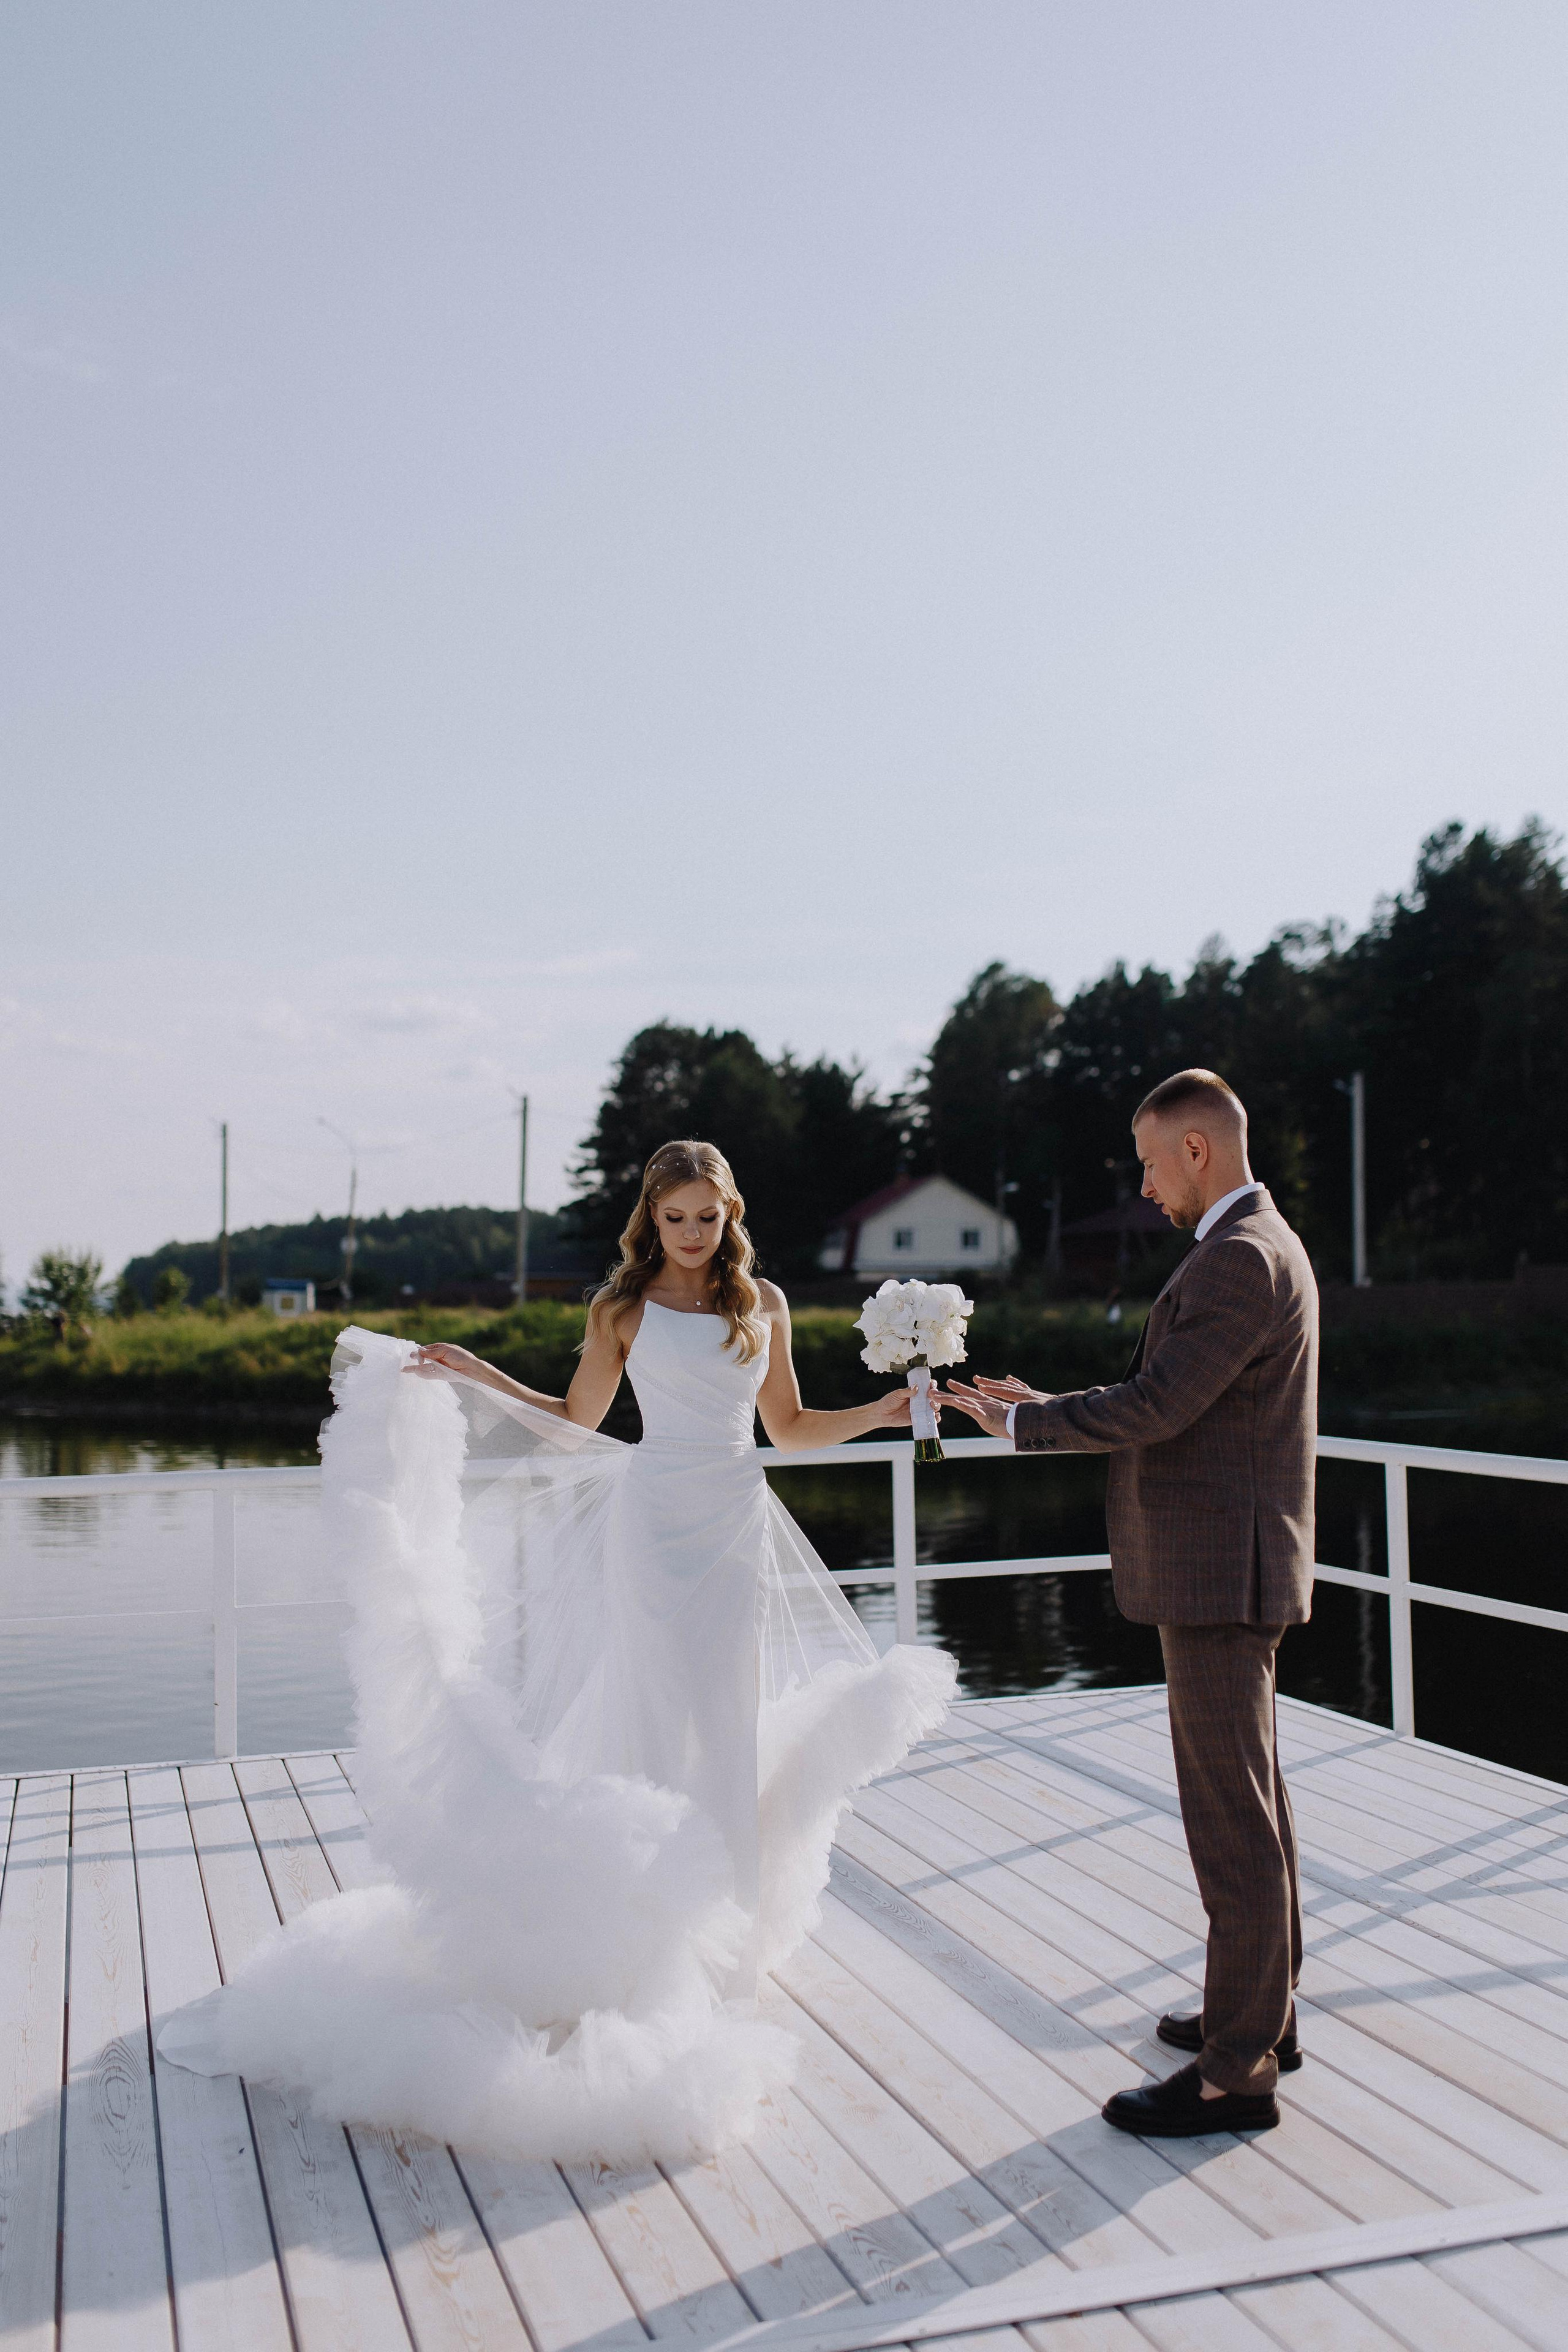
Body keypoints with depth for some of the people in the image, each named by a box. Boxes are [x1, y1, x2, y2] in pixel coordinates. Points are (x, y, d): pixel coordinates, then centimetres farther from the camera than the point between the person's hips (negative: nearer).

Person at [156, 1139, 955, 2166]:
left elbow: (790, 1427, 12)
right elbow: (576, 1422, 6)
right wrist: (476, 1375, -2)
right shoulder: (625, 1306, 0)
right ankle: (645, 1934, 12)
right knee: (661, 1718, 0)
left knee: (727, 1726, 9)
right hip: (659, 1519, -3)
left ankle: (710, 1915, 26)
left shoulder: (763, 1302, 7)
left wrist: (881, 1413, 1)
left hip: (741, 1525, 3)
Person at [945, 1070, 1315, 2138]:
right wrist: (1051, 1408, 11)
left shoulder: (1241, 1260, -18)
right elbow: (1173, 1400, 17)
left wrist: (1022, 1422, -10)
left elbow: (1155, 1407, -22)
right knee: (1252, 1802, 19)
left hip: (1221, 1574, -11)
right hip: (1230, 1572, 11)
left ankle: (1238, 2072, 6)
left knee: (1234, 1819, -3)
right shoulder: (1255, 1247, 15)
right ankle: (1264, 2008, 33)